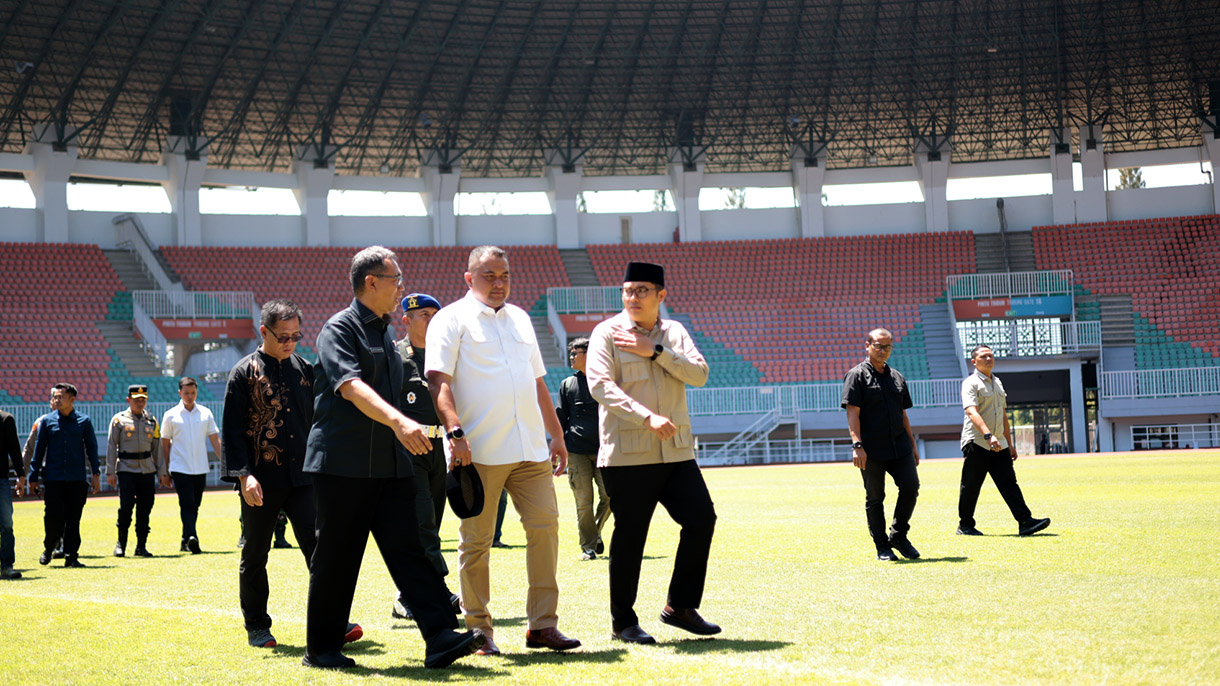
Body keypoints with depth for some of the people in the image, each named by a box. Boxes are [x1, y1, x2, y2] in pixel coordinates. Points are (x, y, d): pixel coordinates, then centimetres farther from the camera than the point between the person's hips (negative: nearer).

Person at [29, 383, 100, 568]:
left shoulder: (84, 421, 5)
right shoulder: (47, 420, 6)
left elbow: (91, 447, 8)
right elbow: (39, 449, 8)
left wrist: (95, 473, 0)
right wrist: (33, 477, 5)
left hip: (78, 478, 0)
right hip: (53, 478, 0)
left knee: (74, 518, 1)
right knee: (53, 516, -3)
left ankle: (71, 556, 7)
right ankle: (48, 549, 21)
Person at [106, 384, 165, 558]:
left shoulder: (151, 421, 12)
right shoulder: (119, 420, 1)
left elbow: (157, 447, 15)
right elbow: (111, 446, 0)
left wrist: (161, 471, 11)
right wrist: (110, 472, -5)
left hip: (147, 470, 4)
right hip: (126, 470, -3)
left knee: (145, 508, 2)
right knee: (126, 506, -12)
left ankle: (141, 546, 10)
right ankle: (121, 544, 4)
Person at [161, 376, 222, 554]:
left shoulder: (205, 413, 7)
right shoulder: (171, 415, 1)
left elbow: (215, 440, 9)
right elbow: (165, 444, 6)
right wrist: (164, 472, 4)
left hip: (200, 469, 3)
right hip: (180, 468, -3)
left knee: (194, 506, 8)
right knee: (187, 504, -15)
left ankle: (185, 542, 19)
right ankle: (192, 537, -26)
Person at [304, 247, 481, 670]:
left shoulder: (385, 332, 18)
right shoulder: (339, 329, -8)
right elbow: (352, 387, -25)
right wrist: (398, 421, -39)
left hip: (390, 464, 7)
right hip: (343, 464, -7)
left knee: (408, 548, -3)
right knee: (337, 557, 1)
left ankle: (441, 639, -10)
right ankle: (321, 649, 13)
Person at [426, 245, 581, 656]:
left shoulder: (519, 319, 20)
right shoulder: (452, 319, 0)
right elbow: (438, 380, -11)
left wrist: (557, 435, 22)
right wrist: (455, 430, -24)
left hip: (530, 449, 6)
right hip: (479, 451, -5)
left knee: (545, 526, -2)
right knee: (476, 541, 0)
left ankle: (543, 625, 5)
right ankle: (478, 630, 9)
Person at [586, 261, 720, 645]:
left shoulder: (674, 332, 12)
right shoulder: (607, 333, -1)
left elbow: (699, 374, -1)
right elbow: (600, 385, -15)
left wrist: (656, 351, -12)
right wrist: (647, 417, -26)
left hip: (676, 451, 5)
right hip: (627, 454, -5)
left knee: (701, 517, -2)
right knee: (629, 535, -1)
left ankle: (679, 606, 12)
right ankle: (623, 622, 12)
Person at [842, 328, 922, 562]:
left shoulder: (897, 377, 17)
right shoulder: (857, 375, -2)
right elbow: (852, 413, -10)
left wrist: (912, 444, 17)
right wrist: (857, 445, -19)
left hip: (900, 446, 5)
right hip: (872, 450, -5)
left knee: (911, 486, -6)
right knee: (875, 498, 2)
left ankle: (898, 535, 12)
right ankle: (882, 547, 12)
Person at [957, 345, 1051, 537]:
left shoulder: (997, 383, 18)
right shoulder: (971, 383, -7)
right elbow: (972, 412, -22)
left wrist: (1010, 443, 20)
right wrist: (988, 435, -37)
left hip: (999, 444, 6)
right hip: (976, 444, -6)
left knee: (1009, 483, -4)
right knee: (971, 487, 1)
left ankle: (1025, 522, -13)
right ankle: (965, 525, 12)